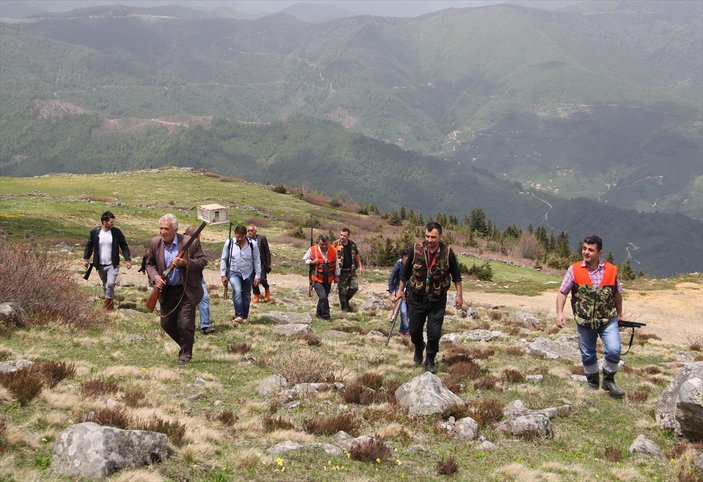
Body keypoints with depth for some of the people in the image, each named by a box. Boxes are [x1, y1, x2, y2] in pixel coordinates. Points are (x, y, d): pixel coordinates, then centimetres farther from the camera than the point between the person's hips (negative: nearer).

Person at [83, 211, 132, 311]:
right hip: (100, 265, 2)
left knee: (110, 284, -15)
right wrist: (86, 259, 5)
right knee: (105, 285, 13)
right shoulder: (94, 232, -5)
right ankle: (109, 303, 27)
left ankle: (107, 305, -2)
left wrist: (128, 259, -3)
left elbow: (124, 246, 2)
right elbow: (89, 245, 8)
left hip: (113, 265, -1)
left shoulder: (116, 232, -5)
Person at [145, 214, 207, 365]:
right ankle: (185, 344, 36)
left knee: (186, 324, -5)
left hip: (187, 290, -5)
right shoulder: (154, 243, -3)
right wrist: (155, 276, -10)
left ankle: (186, 353, 15)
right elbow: (150, 263, 9)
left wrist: (186, 263, -26)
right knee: (166, 323, 12)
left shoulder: (190, 242, -15)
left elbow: (203, 261, -10)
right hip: (167, 290, 5)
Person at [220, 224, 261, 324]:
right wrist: (223, 275, -3)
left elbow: (257, 261, 1)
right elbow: (223, 259, 1)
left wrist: (257, 276, -1)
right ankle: (238, 315, -25)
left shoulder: (252, 244, -7)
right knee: (237, 291, -25)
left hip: (248, 273, 2)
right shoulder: (229, 243, -7)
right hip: (234, 273, -2)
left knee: (246, 295, 9)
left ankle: (245, 317, 25)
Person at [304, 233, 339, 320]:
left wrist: (336, 276, 14)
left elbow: (336, 264, 9)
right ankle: (325, 316, -5)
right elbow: (305, 259, 3)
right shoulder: (312, 250, -12)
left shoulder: (333, 250, -3)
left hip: (328, 280, 4)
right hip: (317, 279, -4)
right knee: (323, 297, -16)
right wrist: (312, 262, -16)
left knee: (324, 297, 14)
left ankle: (319, 313, 35)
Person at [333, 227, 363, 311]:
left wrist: (360, 266, 11)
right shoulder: (335, 244, -10)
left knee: (354, 287, 2)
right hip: (341, 271, -4)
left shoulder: (352, 244, 2)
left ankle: (346, 300, 27)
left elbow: (357, 256, 14)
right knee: (342, 290, 3)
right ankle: (344, 307, 19)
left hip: (351, 270, 4)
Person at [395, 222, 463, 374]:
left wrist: (459, 295, 2)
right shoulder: (416, 249, -9)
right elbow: (406, 271, 5)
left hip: (437, 300, -1)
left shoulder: (447, 253, -11)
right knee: (415, 330, 11)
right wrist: (401, 290, 10)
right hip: (416, 298, 1)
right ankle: (418, 350, 42)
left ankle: (430, 361, 17)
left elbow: (456, 275, 2)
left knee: (434, 333, -4)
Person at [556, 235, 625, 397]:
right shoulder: (574, 270, -8)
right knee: (588, 355, 13)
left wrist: (619, 314, 18)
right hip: (584, 321, 1)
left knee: (614, 350, -16)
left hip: (608, 320, -1)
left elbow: (617, 293, 9)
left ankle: (608, 380, 8)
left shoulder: (611, 270, -5)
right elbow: (562, 293, -3)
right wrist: (560, 313, -15)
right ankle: (593, 384, 34)